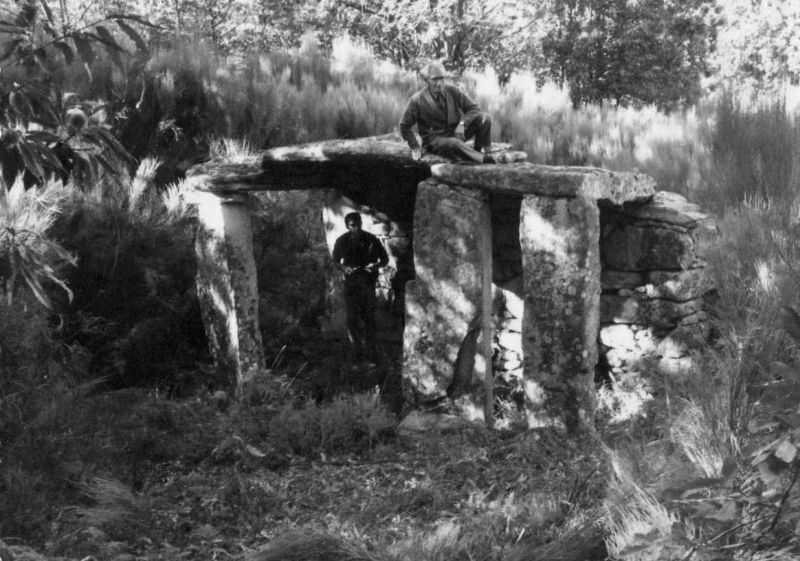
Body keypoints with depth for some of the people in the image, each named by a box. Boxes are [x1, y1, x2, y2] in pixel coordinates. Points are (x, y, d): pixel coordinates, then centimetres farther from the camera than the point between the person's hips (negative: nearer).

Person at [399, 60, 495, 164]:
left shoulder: (452, 91, -2)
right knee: (455, 144, -41)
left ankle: (479, 150, -4)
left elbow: (473, 108, 0)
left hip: (456, 133, 5)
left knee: (484, 117, -15)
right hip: (435, 139, -5)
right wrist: (415, 147, -6)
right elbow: (404, 126, -1)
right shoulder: (417, 100, -10)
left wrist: (465, 122, -19)